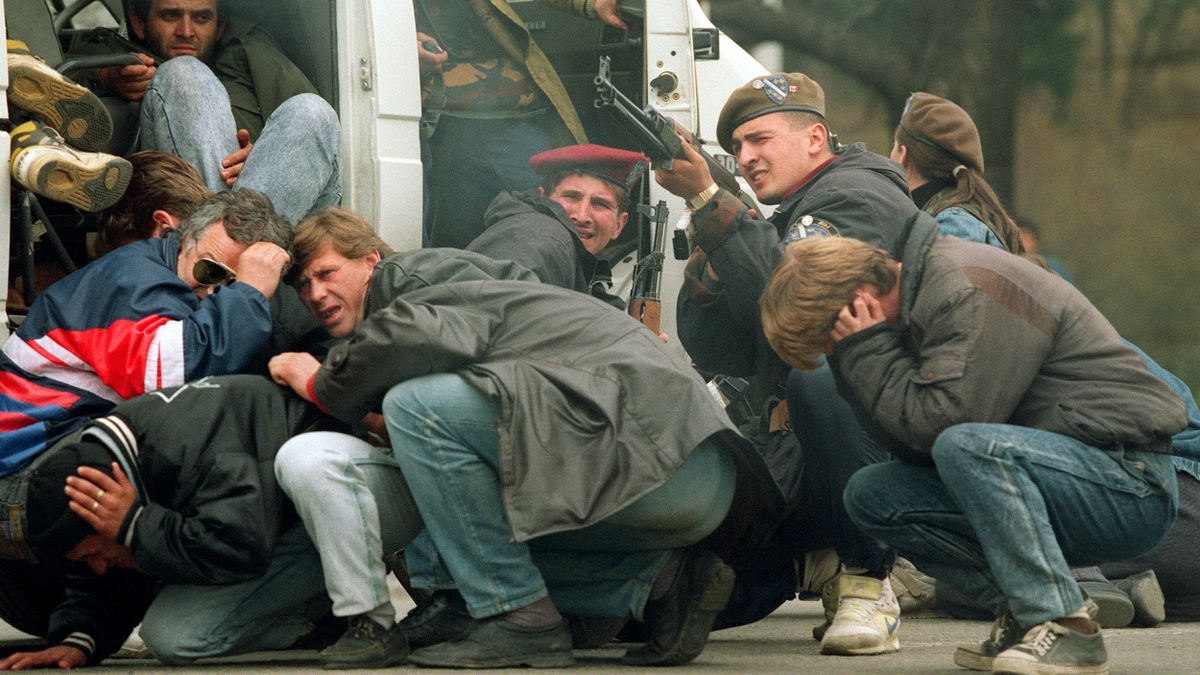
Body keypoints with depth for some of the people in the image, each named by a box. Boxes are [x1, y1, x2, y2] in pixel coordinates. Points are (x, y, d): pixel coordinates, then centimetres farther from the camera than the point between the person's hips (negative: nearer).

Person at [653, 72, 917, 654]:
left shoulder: (857, 195, -3)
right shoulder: (777, 225, 24)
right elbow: (716, 354, 13)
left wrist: (708, 201, -22)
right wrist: (709, 263, -3)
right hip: (785, 453, 8)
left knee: (814, 375, -41)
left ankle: (868, 584, -24)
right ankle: (814, 558, 20)